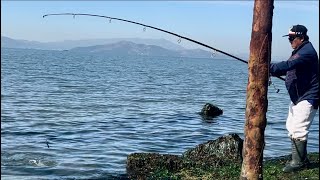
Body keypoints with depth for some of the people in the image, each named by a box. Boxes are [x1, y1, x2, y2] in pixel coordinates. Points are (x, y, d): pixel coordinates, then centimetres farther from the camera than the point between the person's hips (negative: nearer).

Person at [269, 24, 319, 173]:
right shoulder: (299, 51, 15)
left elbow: (288, 65, -31)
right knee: (291, 127, 14)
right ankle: (301, 159, 23)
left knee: (298, 130, -12)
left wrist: (269, 68, -34)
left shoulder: (307, 52, -18)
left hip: (307, 98, -11)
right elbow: (289, 69, 16)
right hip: (298, 97, 11)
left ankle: (298, 162, -5)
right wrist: (273, 71, -1)